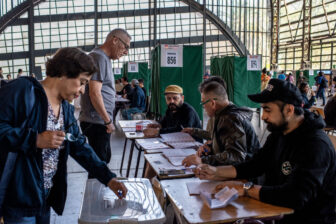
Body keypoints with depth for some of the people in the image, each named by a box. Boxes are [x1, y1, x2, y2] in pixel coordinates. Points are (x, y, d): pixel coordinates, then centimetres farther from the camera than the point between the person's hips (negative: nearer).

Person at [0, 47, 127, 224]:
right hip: (19, 197, -7)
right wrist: (36, 139, -27)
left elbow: (80, 147, 11)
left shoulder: (66, 108, 10)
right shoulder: (23, 90, -15)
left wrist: (108, 178, 6)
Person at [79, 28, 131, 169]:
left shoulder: (104, 58, 17)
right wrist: (108, 121, -15)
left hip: (100, 122, 10)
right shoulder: (99, 58, -14)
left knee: (105, 157, 21)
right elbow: (95, 93, -22)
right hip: (97, 122, -10)